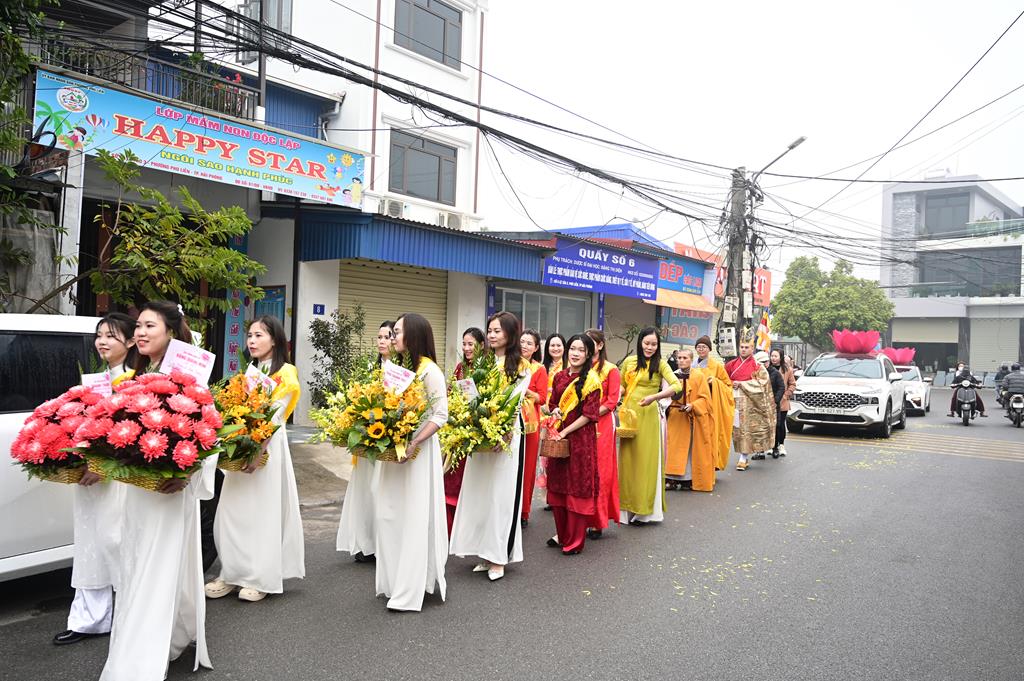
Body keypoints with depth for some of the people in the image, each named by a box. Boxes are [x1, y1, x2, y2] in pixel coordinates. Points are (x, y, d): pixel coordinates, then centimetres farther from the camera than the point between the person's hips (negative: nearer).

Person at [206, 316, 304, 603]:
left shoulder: (286, 374, -6)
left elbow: (275, 418, -14)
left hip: (267, 447, -6)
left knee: (263, 511, -1)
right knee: (234, 511, 6)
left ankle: (261, 578, 7)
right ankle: (233, 573, 15)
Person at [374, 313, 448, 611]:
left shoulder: (429, 370, -11)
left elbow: (440, 416, -14)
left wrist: (413, 444, -23)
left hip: (419, 449, -8)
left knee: (415, 517, -1)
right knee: (388, 515, 10)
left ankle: (411, 589, 8)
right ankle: (394, 581, 24)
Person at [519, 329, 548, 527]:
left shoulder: (539, 369, 2)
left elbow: (542, 398, -3)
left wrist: (525, 390, -16)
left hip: (529, 422, -2)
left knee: (526, 466, 2)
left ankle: (523, 512, 13)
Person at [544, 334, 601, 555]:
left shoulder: (591, 380, -8)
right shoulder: (559, 376, 9)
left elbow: (589, 414, -12)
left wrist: (565, 431, -14)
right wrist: (555, 411, -3)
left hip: (580, 437, -6)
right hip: (558, 437, 6)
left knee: (578, 486, 1)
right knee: (558, 485, 12)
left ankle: (575, 541, 11)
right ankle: (562, 533, 27)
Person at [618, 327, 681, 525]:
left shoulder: (660, 364, -2)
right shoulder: (629, 361, 8)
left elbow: (677, 386, -14)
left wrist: (654, 397, -24)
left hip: (649, 416, -3)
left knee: (646, 460, 2)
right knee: (628, 459, 7)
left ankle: (643, 509, 11)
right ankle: (628, 505, 18)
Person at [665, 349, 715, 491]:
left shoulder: (699, 375, -4)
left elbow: (705, 398, -6)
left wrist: (692, 405, -20)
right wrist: (667, 406, -3)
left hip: (692, 419, -3)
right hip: (675, 418, 4)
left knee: (691, 450, 0)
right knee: (674, 448, 1)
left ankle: (689, 478, 6)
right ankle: (674, 478, 4)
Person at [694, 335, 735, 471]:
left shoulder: (716, 365, 0)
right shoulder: (692, 365, 11)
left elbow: (727, 384, 5)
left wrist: (714, 382, -12)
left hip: (712, 406, -3)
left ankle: (713, 462, 2)